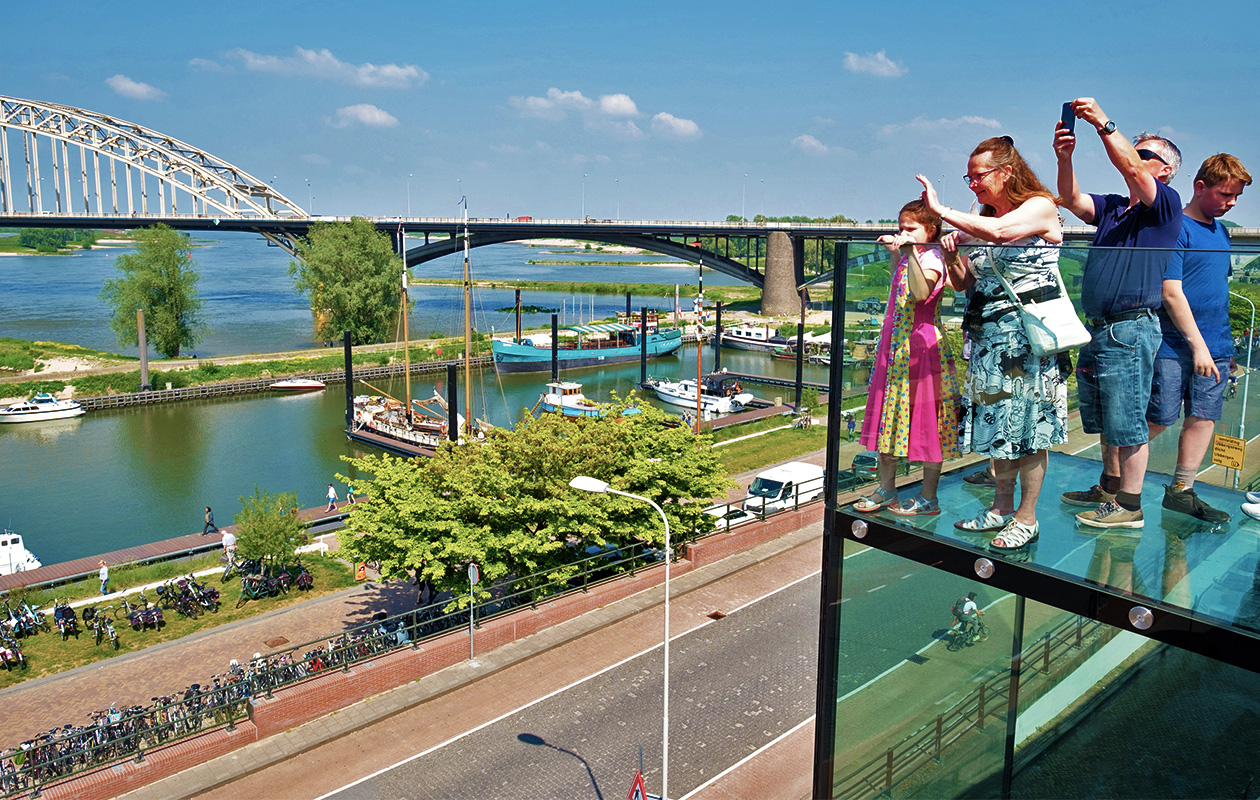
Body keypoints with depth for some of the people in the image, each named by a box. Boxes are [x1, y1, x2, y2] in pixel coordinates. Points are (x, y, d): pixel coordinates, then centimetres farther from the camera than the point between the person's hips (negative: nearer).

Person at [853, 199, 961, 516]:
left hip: (921, 350, -9)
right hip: (894, 350, 9)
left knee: (926, 423, 0)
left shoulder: (932, 259, -12)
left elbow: (921, 292, -36)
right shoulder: (905, 259, 15)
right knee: (889, 418, 12)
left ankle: (928, 498, 12)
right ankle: (886, 490, 23)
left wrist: (910, 251, -40)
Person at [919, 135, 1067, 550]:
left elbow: (1000, 232, -27)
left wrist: (941, 210, -21)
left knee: (1028, 424, -2)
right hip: (988, 334, 7)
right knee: (997, 421, 10)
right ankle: (1001, 509, 21)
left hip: (1028, 332, -7)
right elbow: (964, 282, 15)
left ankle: (1026, 519, 7)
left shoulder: (1040, 207, -5)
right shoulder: (980, 219, 14)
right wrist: (951, 256, -5)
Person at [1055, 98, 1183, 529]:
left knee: (1127, 420, -4)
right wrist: (1064, 159, -15)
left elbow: (1132, 168, -19)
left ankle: (1129, 505, 5)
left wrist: (1104, 122, -19)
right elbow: (1071, 200, 1)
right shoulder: (1112, 207, 17)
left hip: (1131, 328, -8)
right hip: (1097, 328, 8)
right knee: (1104, 418, 16)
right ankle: (1110, 486, 29)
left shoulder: (1166, 204, -3)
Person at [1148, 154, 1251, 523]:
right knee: (1159, 419, -5)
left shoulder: (1221, 231, 16)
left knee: (1203, 418, 6)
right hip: (1175, 345, -7)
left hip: (1215, 346, 7)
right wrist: (1197, 344, -16)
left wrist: (1221, 344, 17)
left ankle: (1181, 491, 15)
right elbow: (1171, 292, -14)